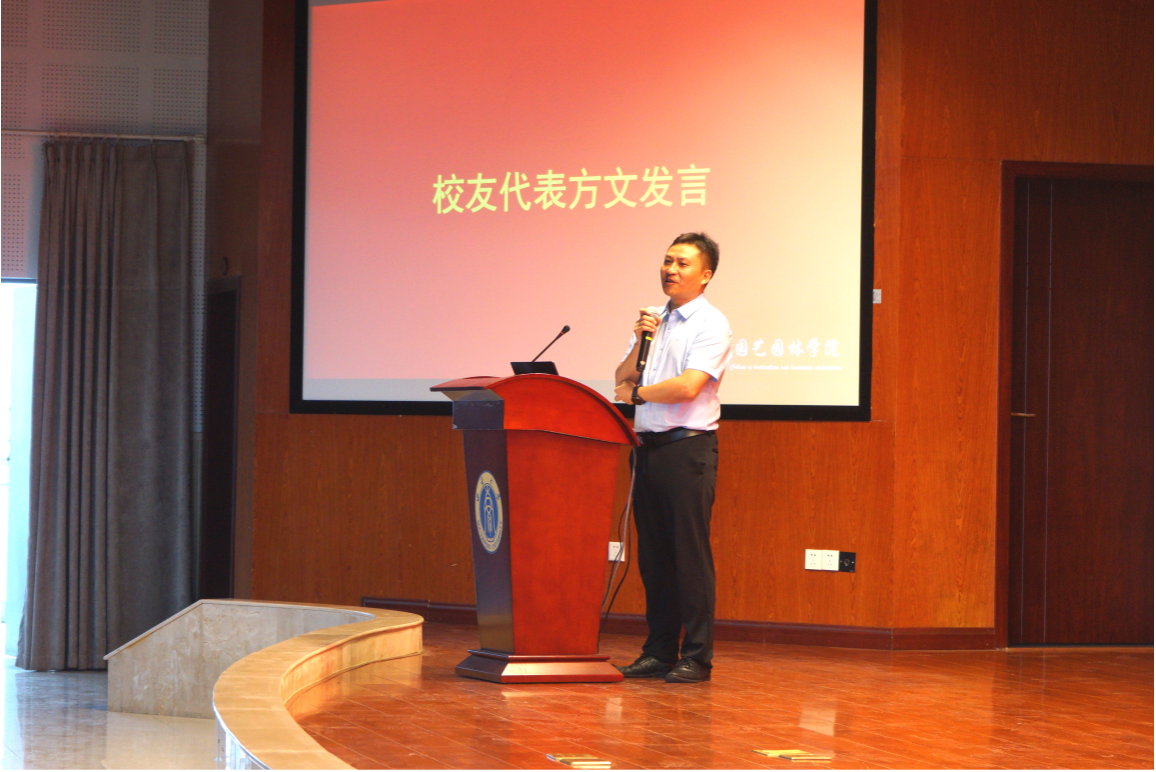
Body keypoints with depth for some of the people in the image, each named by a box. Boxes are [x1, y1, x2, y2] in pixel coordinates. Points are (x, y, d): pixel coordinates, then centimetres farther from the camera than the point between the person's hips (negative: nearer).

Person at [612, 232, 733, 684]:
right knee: (653, 555, 9)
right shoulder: (654, 321, 17)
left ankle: (696, 658, -2)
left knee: (690, 554, -6)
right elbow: (622, 379, 14)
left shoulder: (711, 325, -5)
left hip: (688, 447, -7)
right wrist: (640, 342, -3)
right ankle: (658, 652, 14)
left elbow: (687, 387, -16)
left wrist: (636, 394, -3)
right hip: (648, 445, 7)